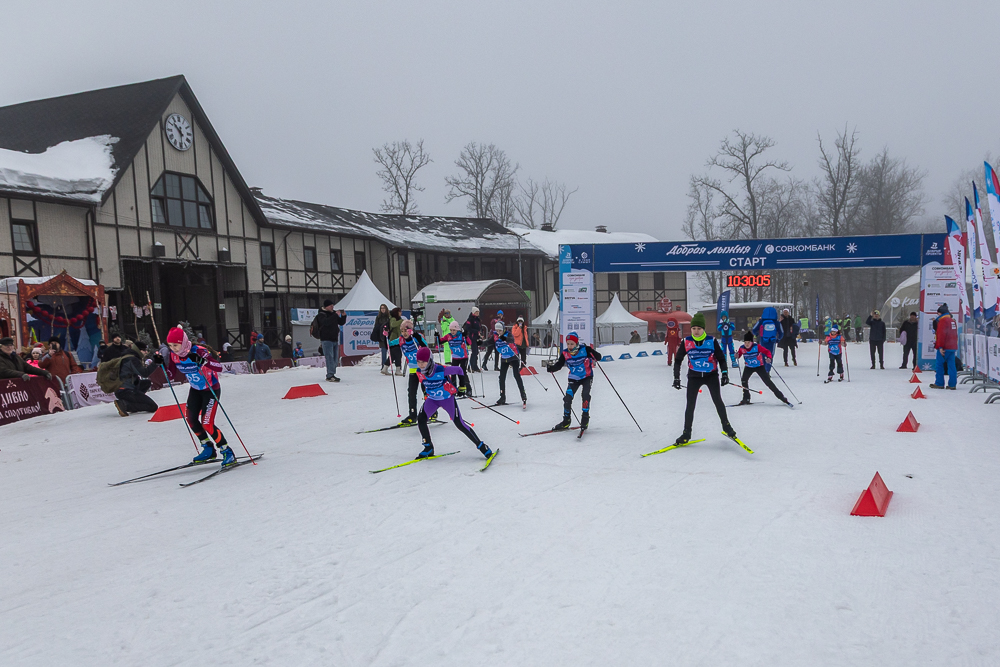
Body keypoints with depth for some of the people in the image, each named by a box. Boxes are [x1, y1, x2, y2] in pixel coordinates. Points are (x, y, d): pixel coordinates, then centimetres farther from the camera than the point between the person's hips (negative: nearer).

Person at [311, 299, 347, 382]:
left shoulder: (333, 314, 18)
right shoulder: (321, 315, -4)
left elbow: (341, 323, 20)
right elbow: (326, 322, -24)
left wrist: (343, 316, 1)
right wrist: (336, 315, -24)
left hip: (335, 339, 8)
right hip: (327, 339, -8)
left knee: (335, 358, 8)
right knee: (330, 358, -14)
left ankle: (331, 374, 14)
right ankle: (330, 376, -17)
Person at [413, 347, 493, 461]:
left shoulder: (441, 370, -30)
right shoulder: (419, 372, -14)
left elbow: (458, 370, -14)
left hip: (447, 398, -5)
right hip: (432, 399, 5)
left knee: (460, 424, -9)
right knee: (421, 421, -13)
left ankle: (481, 446, 4)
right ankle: (428, 448, 7)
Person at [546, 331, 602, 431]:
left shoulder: (585, 349, -18)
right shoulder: (565, 353, -9)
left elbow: (598, 357, -19)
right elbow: (559, 365, -7)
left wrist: (593, 356, -41)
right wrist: (551, 368, -28)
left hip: (587, 377, -3)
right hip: (573, 379, 3)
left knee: (585, 395, -21)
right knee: (567, 398, -6)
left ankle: (585, 418, -4)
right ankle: (566, 421, 7)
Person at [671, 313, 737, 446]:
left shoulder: (712, 341, -7)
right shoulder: (686, 342, -5)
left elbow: (721, 358, 2)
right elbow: (678, 360, 4)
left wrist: (725, 373, -12)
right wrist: (676, 378, -3)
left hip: (711, 375, -1)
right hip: (694, 376, 1)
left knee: (718, 401, -5)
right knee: (690, 404, -1)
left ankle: (726, 426, 16)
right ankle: (686, 434, 7)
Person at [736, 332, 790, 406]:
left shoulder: (757, 347, -22)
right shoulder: (742, 348, -14)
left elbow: (767, 351, -17)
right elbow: (739, 354, 2)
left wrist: (769, 358, -35)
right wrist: (737, 356, -21)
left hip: (759, 366, -3)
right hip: (748, 367, 3)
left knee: (768, 382, -5)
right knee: (744, 380, -16)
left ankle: (781, 397, 3)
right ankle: (746, 399, 1)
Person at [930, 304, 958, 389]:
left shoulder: (942, 320, -11)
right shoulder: (953, 320, 17)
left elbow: (941, 334, -17)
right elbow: (955, 335, 22)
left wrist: (940, 347, -17)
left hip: (944, 347, -8)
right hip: (953, 347, 8)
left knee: (939, 364, 0)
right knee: (951, 365, 6)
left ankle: (939, 383, 1)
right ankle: (952, 384, 4)